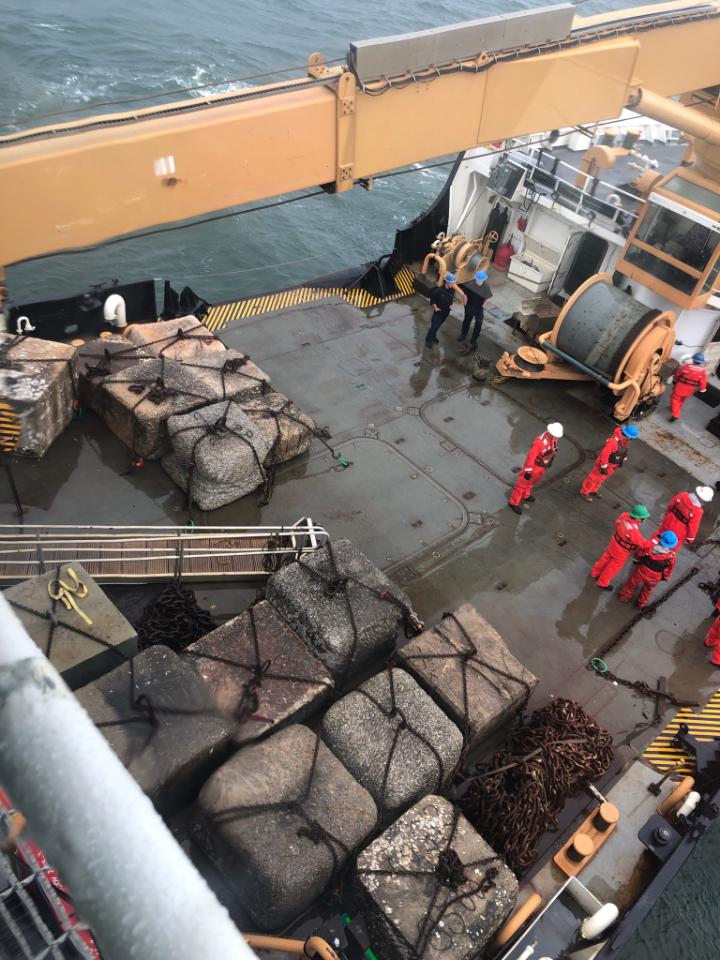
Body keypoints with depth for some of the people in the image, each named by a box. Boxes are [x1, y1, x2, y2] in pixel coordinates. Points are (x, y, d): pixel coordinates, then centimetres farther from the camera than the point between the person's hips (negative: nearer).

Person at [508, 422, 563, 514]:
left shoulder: (554, 437, -13)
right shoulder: (540, 441, -37)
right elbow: (531, 456, -31)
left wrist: (550, 461, 22)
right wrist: (528, 471, -25)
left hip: (543, 465, 8)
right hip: (534, 465, -8)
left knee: (532, 481, 29)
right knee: (523, 483, 8)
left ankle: (525, 495, 52)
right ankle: (514, 502, 22)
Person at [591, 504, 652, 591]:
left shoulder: (624, 515, -21)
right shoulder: (633, 531, -42)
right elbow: (643, 544, -33)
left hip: (614, 542, 6)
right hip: (621, 550, -6)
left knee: (606, 558, 31)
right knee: (614, 567, 20)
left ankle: (595, 573, 55)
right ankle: (603, 583, 42)